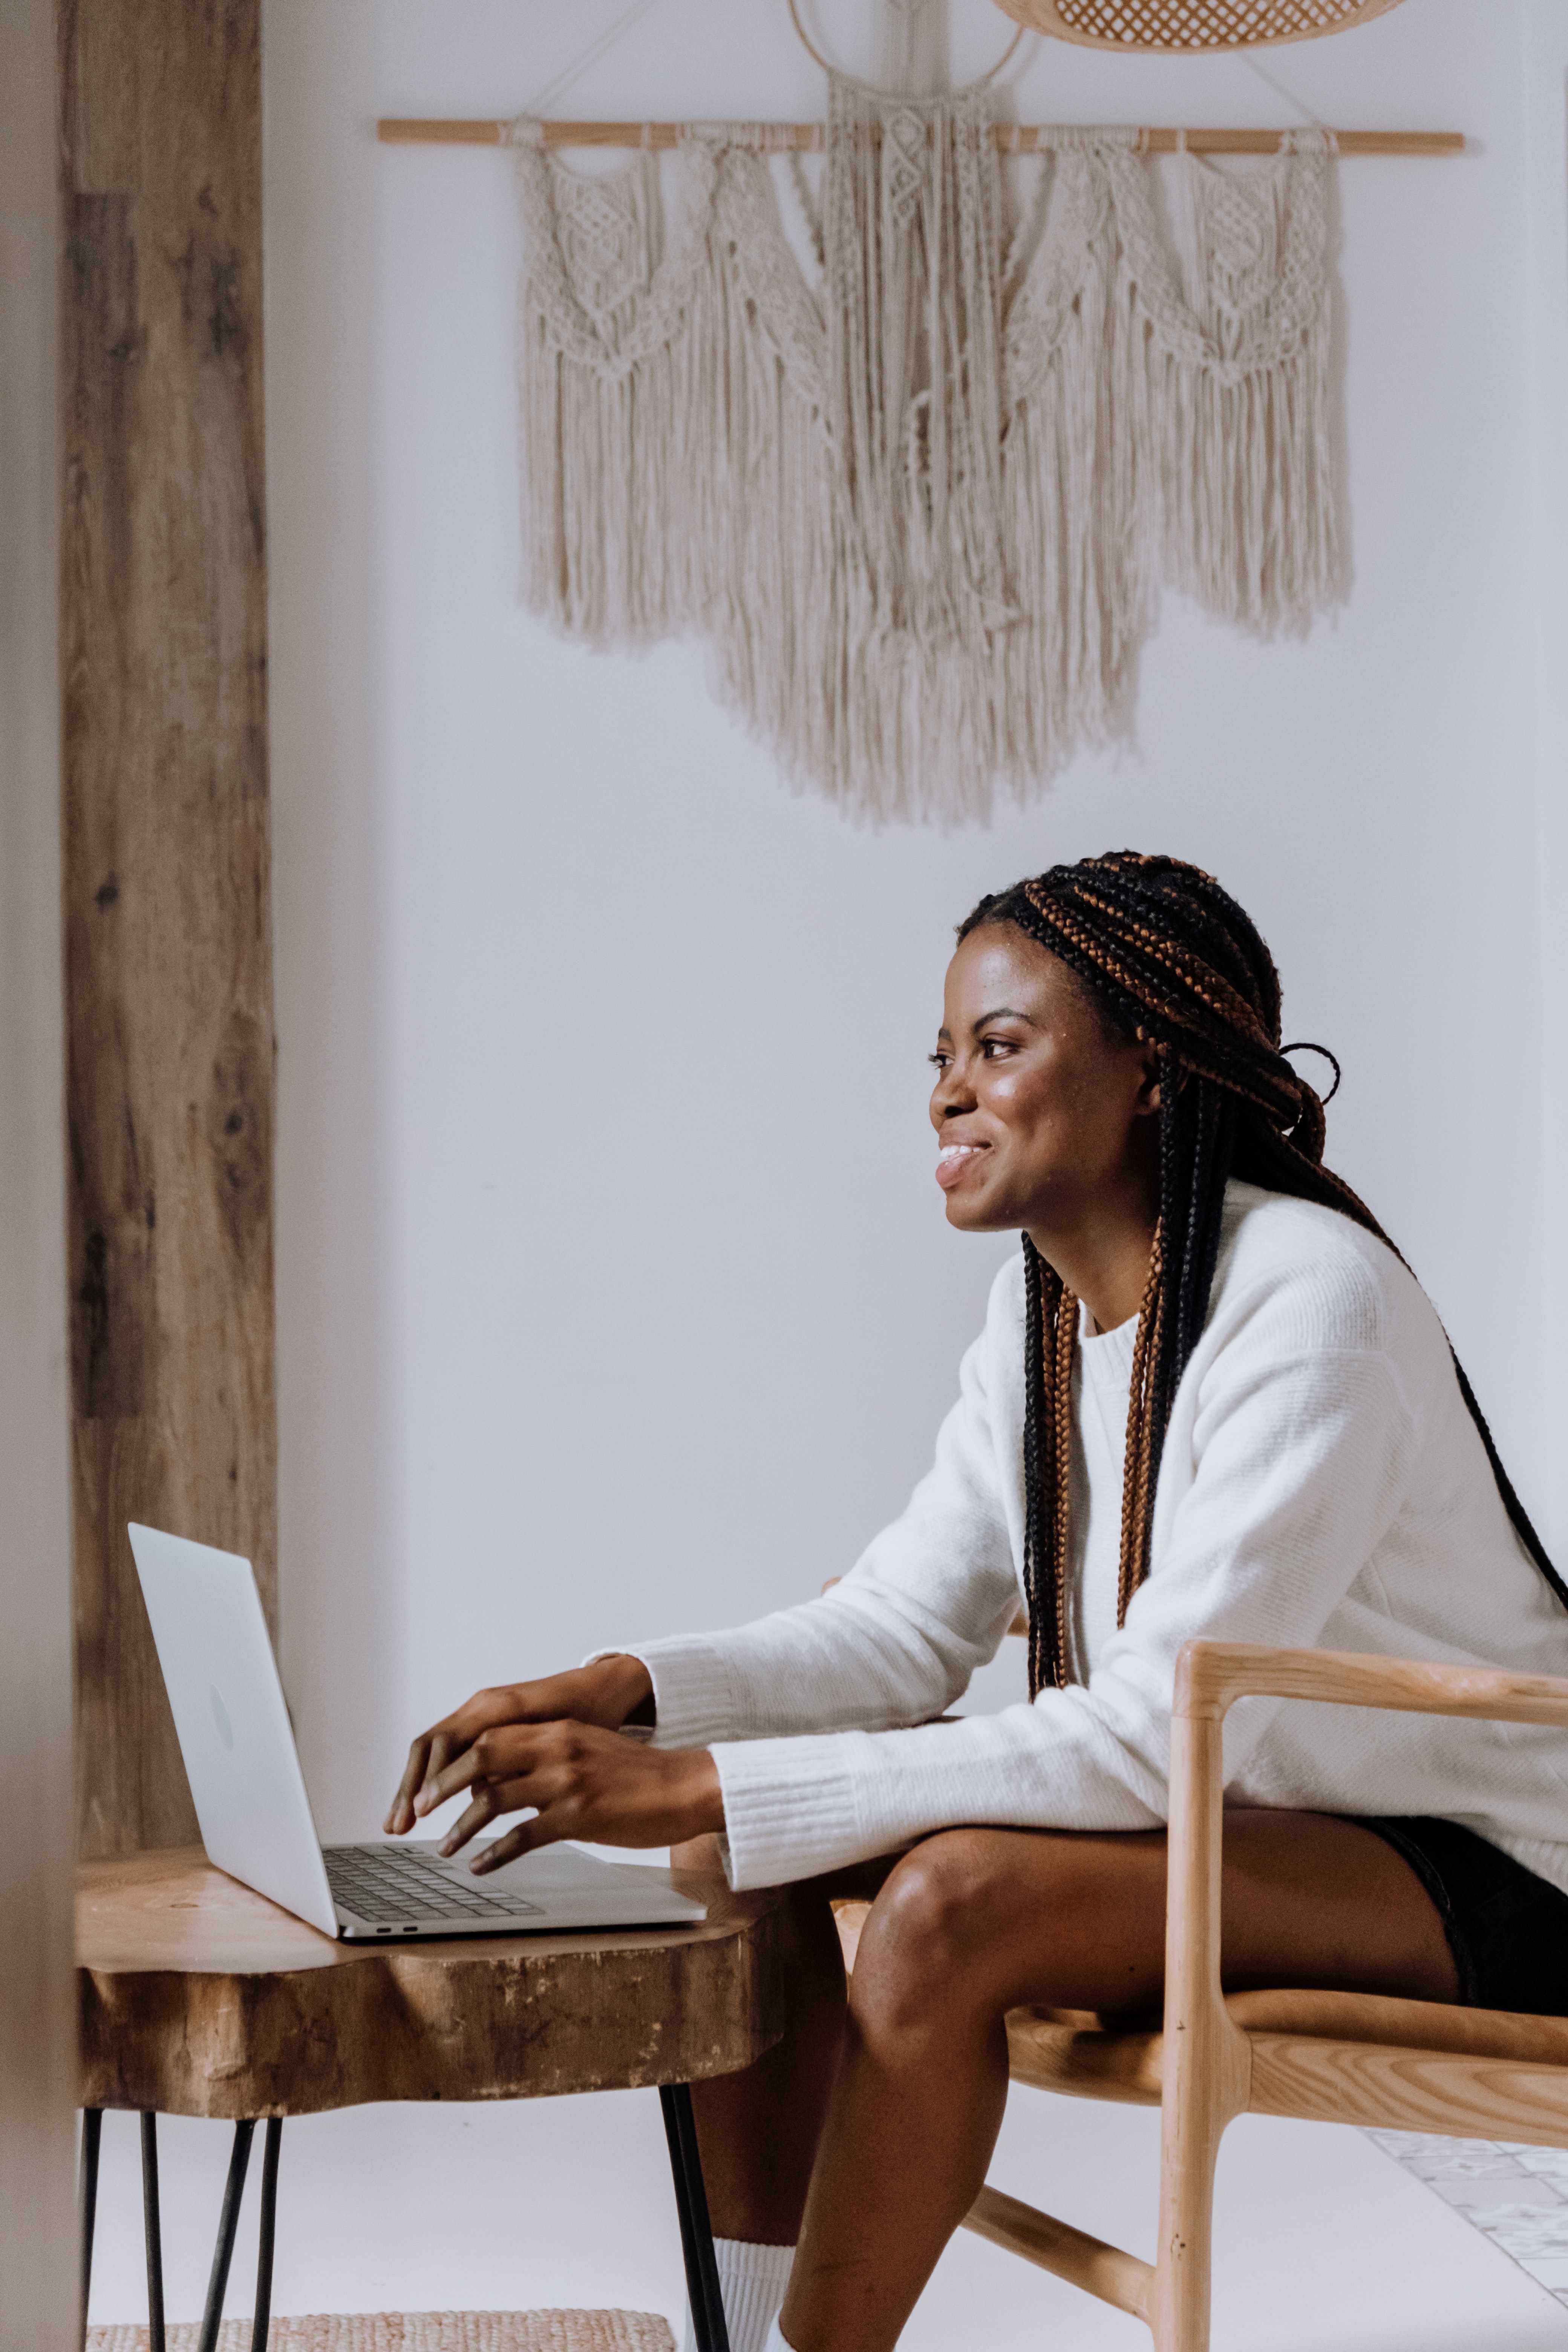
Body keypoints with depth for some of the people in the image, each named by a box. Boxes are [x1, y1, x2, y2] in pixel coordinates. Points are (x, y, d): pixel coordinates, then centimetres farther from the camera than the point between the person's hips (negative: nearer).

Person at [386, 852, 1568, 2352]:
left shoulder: (1307, 1303, -23)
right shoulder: (1042, 1304, 4)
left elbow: (1157, 1740, -29)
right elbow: (902, 1631, 4)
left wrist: (698, 1789, -33)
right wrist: (629, 1696, -15)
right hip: (1232, 1818, 8)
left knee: (952, 1896, -30)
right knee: (744, 1846, -5)